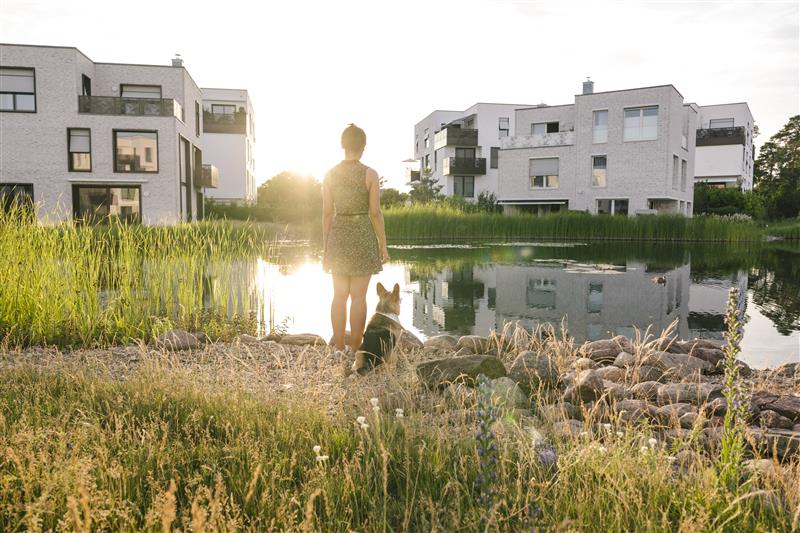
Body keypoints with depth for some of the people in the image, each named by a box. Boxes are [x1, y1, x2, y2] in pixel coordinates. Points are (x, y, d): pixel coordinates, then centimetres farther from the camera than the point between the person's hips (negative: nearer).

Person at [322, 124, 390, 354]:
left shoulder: (330, 174, 1)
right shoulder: (370, 174, -8)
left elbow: (327, 213, 1)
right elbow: (375, 213, -9)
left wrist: (325, 249, 7)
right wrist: (383, 246, 0)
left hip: (338, 237, 3)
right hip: (363, 237, -3)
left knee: (339, 295, 10)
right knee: (358, 296, 2)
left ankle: (339, 350, 12)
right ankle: (355, 350, 6)